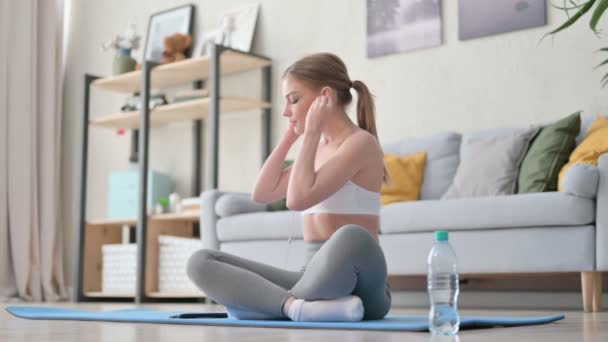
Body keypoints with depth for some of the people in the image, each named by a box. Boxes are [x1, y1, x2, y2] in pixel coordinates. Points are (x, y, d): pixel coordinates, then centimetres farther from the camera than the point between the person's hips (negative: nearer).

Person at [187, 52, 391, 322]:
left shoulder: (361, 142, -8)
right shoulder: (318, 147, 18)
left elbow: (298, 199, -20)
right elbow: (262, 193, 12)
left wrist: (312, 131, -11)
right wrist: (290, 136, 12)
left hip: (358, 284, -8)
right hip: (316, 278, 8)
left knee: (352, 238, -44)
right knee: (201, 262, -8)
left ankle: (283, 303, -22)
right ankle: (300, 304, -27)